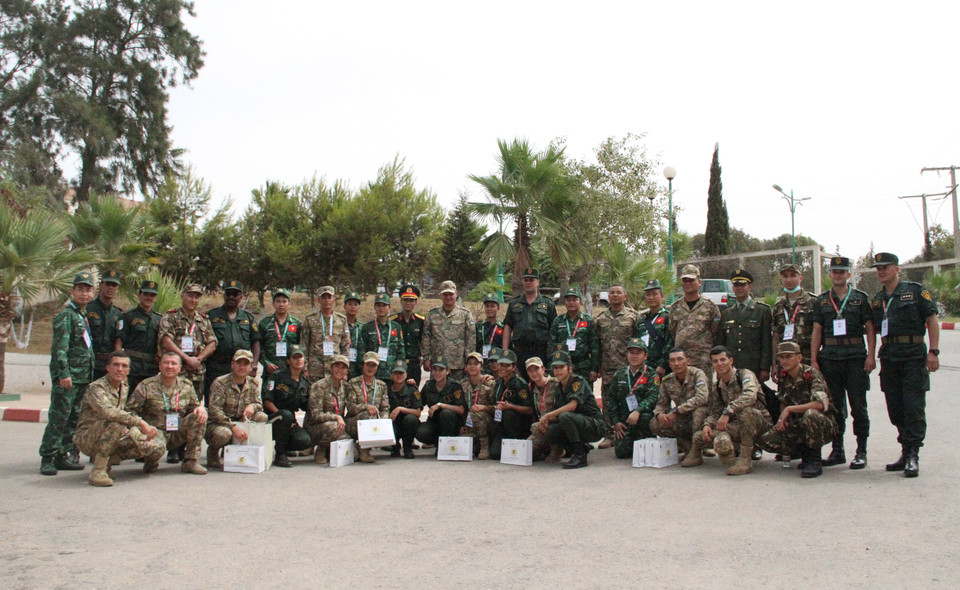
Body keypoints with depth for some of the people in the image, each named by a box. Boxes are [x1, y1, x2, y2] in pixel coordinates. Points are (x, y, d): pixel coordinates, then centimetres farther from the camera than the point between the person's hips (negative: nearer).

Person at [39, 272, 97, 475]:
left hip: (82, 377, 9)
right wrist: (63, 373, -24)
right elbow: (60, 347, -17)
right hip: (67, 376, -9)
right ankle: (47, 459, -3)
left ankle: (63, 456, 16)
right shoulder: (66, 315, -7)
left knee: (74, 419, 10)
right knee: (58, 418, -8)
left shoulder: (83, 317, 18)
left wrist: (90, 375, 20)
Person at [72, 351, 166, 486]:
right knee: (115, 426, -39)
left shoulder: (125, 387, 9)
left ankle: (107, 461, 5)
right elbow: (108, 412, -36)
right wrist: (140, 422, -38)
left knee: (157, 446, -10)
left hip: (114, 440, 7)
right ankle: (98, 471, -24)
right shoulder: (96, 388, -17)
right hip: (87, 439, -7)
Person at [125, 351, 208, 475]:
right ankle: (151, 461, 4)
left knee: (199, 416, -21)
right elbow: (130, 411, -6)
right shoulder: (146, 386, -4)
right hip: (156, 431, -4)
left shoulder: (187, 385, 8)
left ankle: (191, 462, -12)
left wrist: (201, 408, -11)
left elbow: (194, 406, 16)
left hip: (178, 434, 4)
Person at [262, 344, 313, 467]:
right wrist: (282, 416, -18)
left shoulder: (305, 383, 9)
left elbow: (306, 406, 11)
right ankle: (280, 455, -23)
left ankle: (281, 446, 8)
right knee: (286, 415, -38)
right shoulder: (277, 376, -5)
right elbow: (267, 401, -10)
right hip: (272, 418, -4)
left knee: (305, 441, -25)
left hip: (291, 421, 4)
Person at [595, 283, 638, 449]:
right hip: (607, 368, 3)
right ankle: (609, 435, 12)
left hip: (627, 366, -3)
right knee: (607, 402, 5)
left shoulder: (632, 316, 3)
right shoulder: (601, 318, 12)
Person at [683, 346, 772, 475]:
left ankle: (746, 459, -29)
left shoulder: (745, 374, -11)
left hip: (759, 422, -4)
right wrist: (707, 425, -16)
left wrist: (727, 412, -38)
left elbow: (750, 396, -31)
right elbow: (714, 412, 7)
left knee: (745, 411, -38)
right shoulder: (716, 387, 9)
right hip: (737, 426, 4)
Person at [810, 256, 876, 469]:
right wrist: (813, 360, 2)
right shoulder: (821, 301, 11)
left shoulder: (861, 298, 6)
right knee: (834, 406, 7)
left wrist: (871, 355, -8)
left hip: (856, 358, -2)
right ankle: (837, 450, 15)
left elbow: (870, 328, 3)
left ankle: (861, 452, 5)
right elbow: (816, 331, 9)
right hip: (829, 358, 2)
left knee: (858, 406, -1)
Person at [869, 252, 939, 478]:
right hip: (889, 357, 6)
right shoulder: (877, 300, 15)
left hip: (913, 355, -6)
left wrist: (933, 351, -11)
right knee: (895, 408, 7)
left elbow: (932, 320, -4)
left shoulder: (915, 291, 0)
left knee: (913, 405, -8)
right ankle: (906, 453, 17)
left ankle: (913, 456, -6)